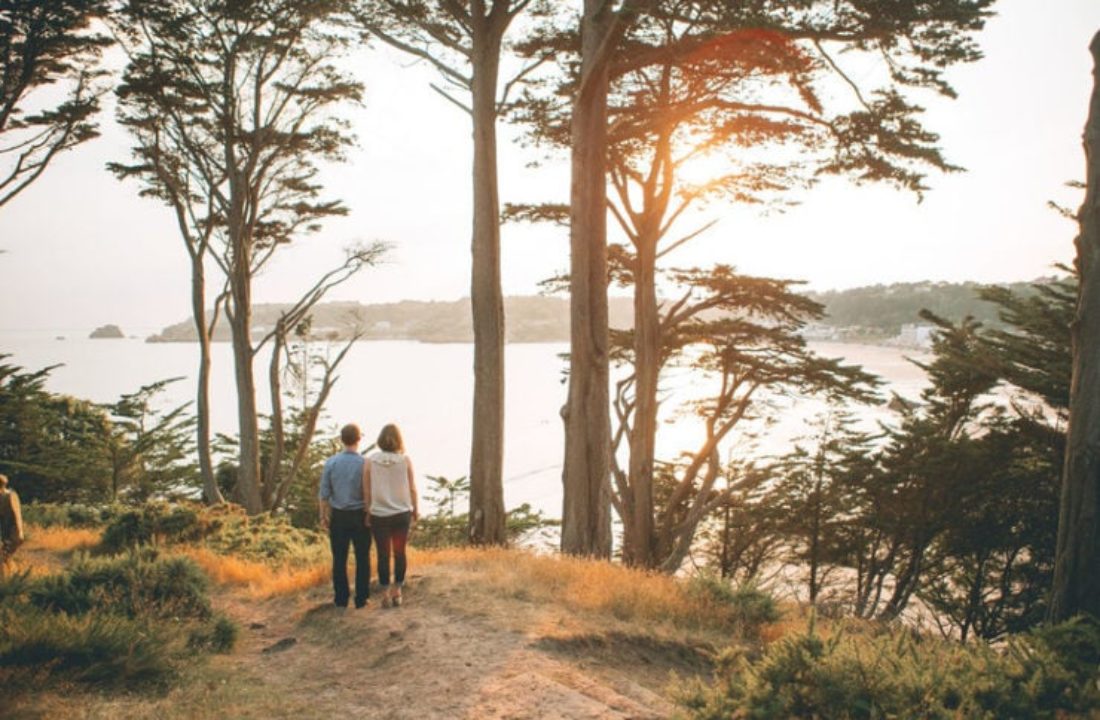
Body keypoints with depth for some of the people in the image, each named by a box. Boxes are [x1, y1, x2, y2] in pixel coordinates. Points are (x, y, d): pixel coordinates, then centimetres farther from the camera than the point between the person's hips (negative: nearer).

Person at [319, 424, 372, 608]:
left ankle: (341, 598, 14)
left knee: (339, 558, 10)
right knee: (362, 558, 9)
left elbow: (323, 493, -1)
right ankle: (361, 598, 11)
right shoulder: (365, 464, -10)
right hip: (360, 515, -1)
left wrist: (323, 516, 9)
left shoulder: (331, 463, -5)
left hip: (338, 516, 2)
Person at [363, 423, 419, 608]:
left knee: (383, 555, 8)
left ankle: (386, 594, 11)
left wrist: (369, 509, 10)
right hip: (402, 513, 0)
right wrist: (416, 509, 12)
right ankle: (397, 592, 18)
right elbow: (412, 489, -1)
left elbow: (366, 491, -2)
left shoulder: (370, 461, -5)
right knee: (400, 553, 13)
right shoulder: (405, 460, -5)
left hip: (379, 515, 0)